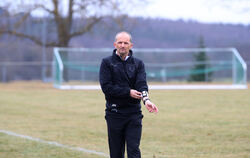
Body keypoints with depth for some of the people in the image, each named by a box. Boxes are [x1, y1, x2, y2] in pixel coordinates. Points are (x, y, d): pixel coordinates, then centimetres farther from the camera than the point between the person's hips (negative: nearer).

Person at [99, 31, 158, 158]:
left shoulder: (138, 64, 9)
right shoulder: (107, 62, 3)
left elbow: (142, 83, -8)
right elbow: (106, 87, -8)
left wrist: (146, 99, -28)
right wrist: (128, 92, -15)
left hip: (134, 114, 1)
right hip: (114, 113, -1)